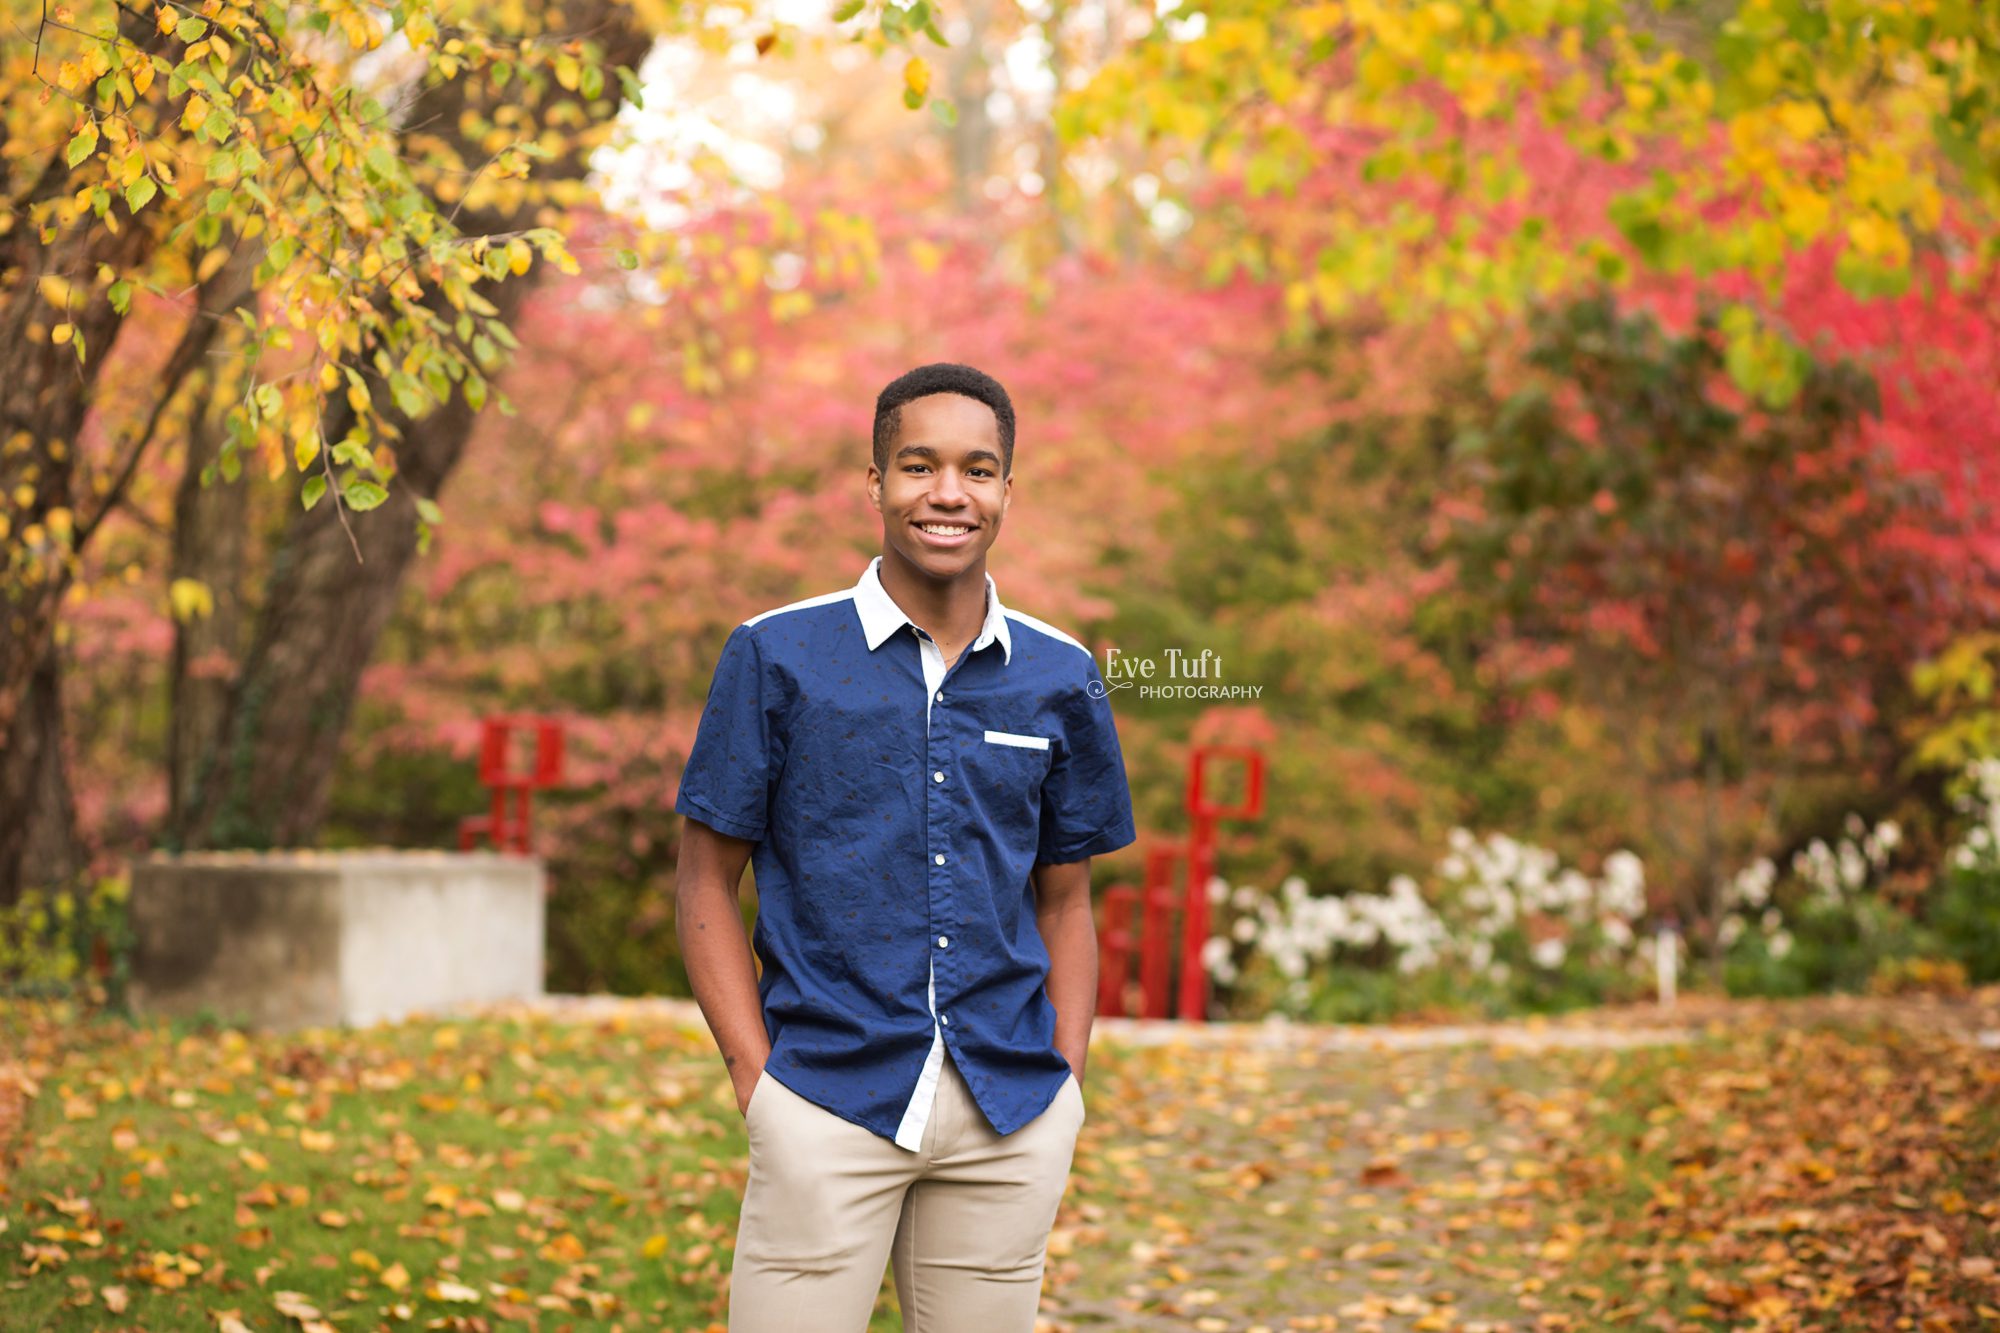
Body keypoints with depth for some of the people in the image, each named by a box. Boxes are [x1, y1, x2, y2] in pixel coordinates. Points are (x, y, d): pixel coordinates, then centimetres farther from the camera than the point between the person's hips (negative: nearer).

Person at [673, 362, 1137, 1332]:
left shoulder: (1060, 678, 8)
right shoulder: (775, 656, 0)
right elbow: (707, 879, 3)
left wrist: (1065, 1080, 3)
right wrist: (756, 1078, -5)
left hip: (1012, 1122, 3)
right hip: (829, 1102, -2)